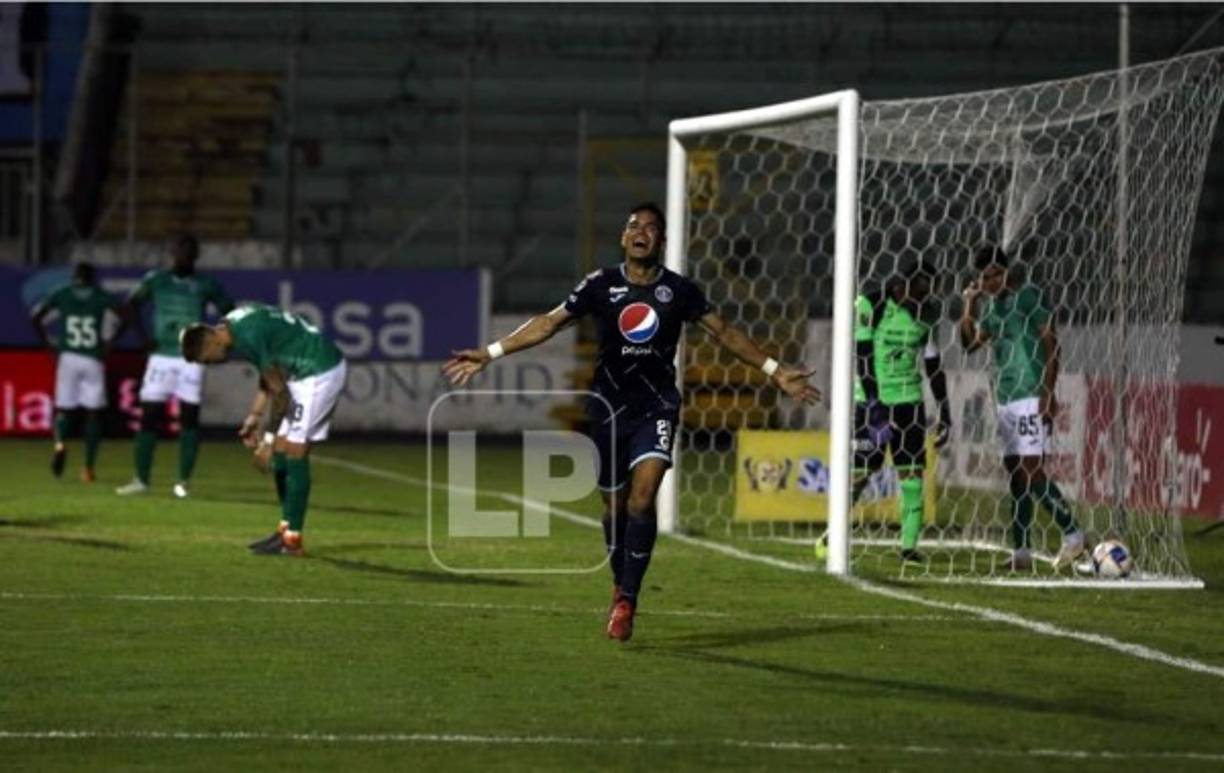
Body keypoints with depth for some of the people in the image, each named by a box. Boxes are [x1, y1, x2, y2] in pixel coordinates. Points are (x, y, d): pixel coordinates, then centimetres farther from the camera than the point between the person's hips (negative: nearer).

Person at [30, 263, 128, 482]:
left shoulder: (62, 295, 7)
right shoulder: (102, 297, 6)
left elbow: (36, 315, 0)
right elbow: (125, 316, -4)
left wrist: (45, 341, 9)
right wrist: (110, 341, 5)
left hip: (68, 357, 0)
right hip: (93, 359, 0)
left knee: (64, 408, 10)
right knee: (93, 413, 7)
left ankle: (60, 443, -22)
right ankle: (89, 468, 2)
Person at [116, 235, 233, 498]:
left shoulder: (206, 286, 2)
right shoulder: (156, 279, 4)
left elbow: (229, 313, 10)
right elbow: (132, 303, 9)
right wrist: (143, 336, 0)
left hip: (191, 360, -1)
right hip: (161, 357, 1)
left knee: (189, 418, -4)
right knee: (149, 416, -1)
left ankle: (183, 481, 2)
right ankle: (141, 479, 8)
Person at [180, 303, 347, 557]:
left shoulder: (249, 336, -24)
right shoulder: (234, 326, 5)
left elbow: (278, 390, -19)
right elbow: (268, 375, 15)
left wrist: (269, 439, -12)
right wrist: (254, 417, 10)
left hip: (320, 372, -10)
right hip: (304, 372, 10)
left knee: (294, 452, -10)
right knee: (281, 452, 9)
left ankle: (293, 539, -8)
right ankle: (286, 528, 14)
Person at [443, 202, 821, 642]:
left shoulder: (679, 290, 1)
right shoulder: (601, 286, -1)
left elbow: (724, 333, 11)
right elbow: (548, 324, 0)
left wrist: (774, 372, 8)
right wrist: (490, 354, -6)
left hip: (657, 407, -1)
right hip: (610, 407, 1)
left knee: (643, 495, -18)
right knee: (614, 504, 7)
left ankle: (626, 599, -13)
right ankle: (621, 585, 29)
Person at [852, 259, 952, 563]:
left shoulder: (923, 315, 6)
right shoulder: (870, 305, -9)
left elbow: (934, 366, 11)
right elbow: (862, 356, -13)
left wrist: (945, 415, 8)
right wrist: (873, 404, -19)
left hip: (909, 401, 4)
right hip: (872, 400, -4)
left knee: (912, 472, -2)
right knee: (861, 471, -5)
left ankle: (909, 546, 1)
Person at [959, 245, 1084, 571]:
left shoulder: (1029, 296, -6)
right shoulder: (992, 305, 16)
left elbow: (1051, 343, -9)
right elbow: (969, 342, 15)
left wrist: (1048, 392, -15)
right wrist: (969, 306, 1)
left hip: (1030, 397, -8)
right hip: (1005, 399, 8)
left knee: (1031, 469, -14)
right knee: (1015, 472, 5)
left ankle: (1072, 534, -6)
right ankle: (1021, 552, 5)